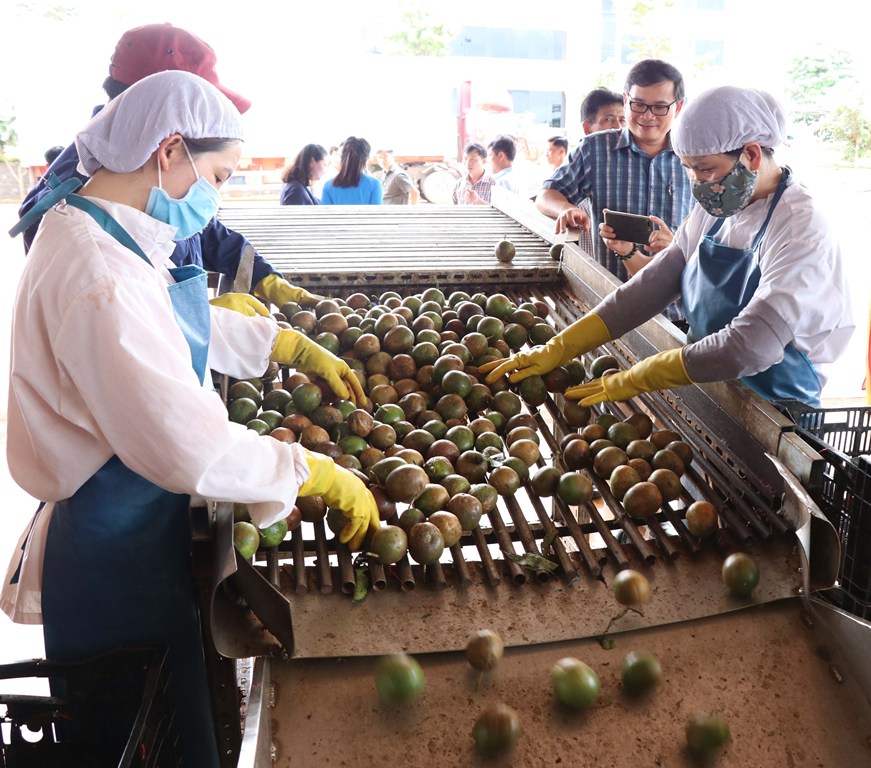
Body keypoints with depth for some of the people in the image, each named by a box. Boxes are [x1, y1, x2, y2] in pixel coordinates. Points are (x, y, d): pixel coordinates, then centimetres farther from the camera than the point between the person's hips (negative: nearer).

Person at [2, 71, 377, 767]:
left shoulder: (114, 239, 3)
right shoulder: (99, 277, -30)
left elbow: (193, 325, 21)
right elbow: (191, 448, -35)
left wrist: (296, 346, 16)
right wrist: (323, 475, -25)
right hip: (117, 553, -9)